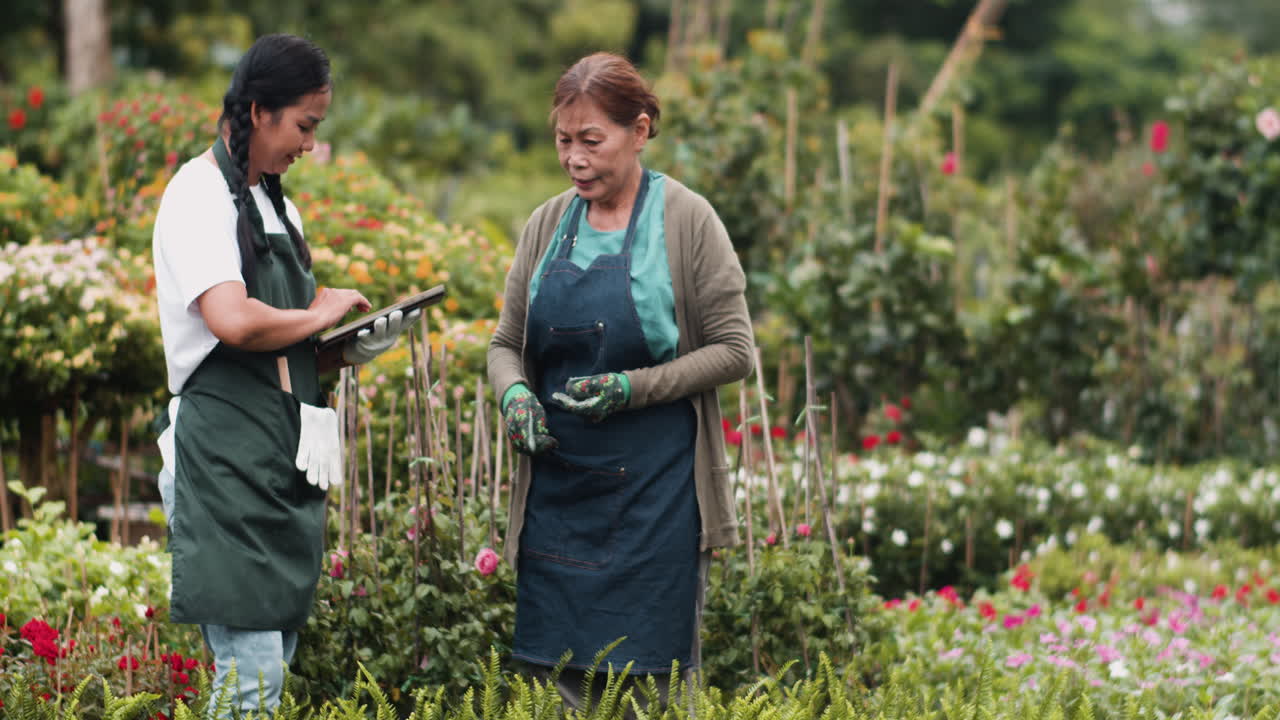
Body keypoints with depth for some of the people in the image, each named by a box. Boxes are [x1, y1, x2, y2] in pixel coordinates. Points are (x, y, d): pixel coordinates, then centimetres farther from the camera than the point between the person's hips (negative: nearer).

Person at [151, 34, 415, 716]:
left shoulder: (276, 204, 19)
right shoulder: (201, 195, -9)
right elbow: (234, 322, -25)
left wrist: (345, 350, 6)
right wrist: (319, 315, -9)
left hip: (285, 454, 9)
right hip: (225, 449, -9)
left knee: (274, 660, 7)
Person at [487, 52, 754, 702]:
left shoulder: (686, 220, -5)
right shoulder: (547, 224, 8)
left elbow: (734, 349, -6)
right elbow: (506, 343, 14)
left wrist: (634, 388, -18)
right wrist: (513, 392, -8)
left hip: (655, 484, -4)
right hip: (556, 482, 5)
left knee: (651, 673, -2)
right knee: (553, 675, 6)